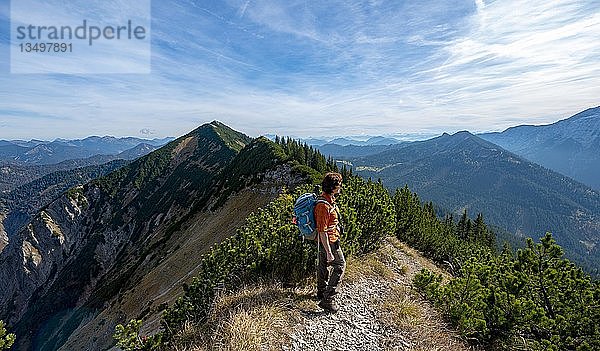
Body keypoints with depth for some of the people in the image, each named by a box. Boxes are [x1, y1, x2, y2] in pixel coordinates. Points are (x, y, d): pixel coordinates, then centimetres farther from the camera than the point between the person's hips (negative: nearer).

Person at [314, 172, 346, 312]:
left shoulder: (328, 199, 4)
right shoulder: (324, 206, -28)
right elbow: (322, 231, -27)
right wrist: (329, 252, -25)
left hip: (323, 241, 10)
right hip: (329, 241, -10)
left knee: (323, 265, 21)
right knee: (340, 266, -1)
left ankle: (321, 293, 39)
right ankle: (327, 299, 5)